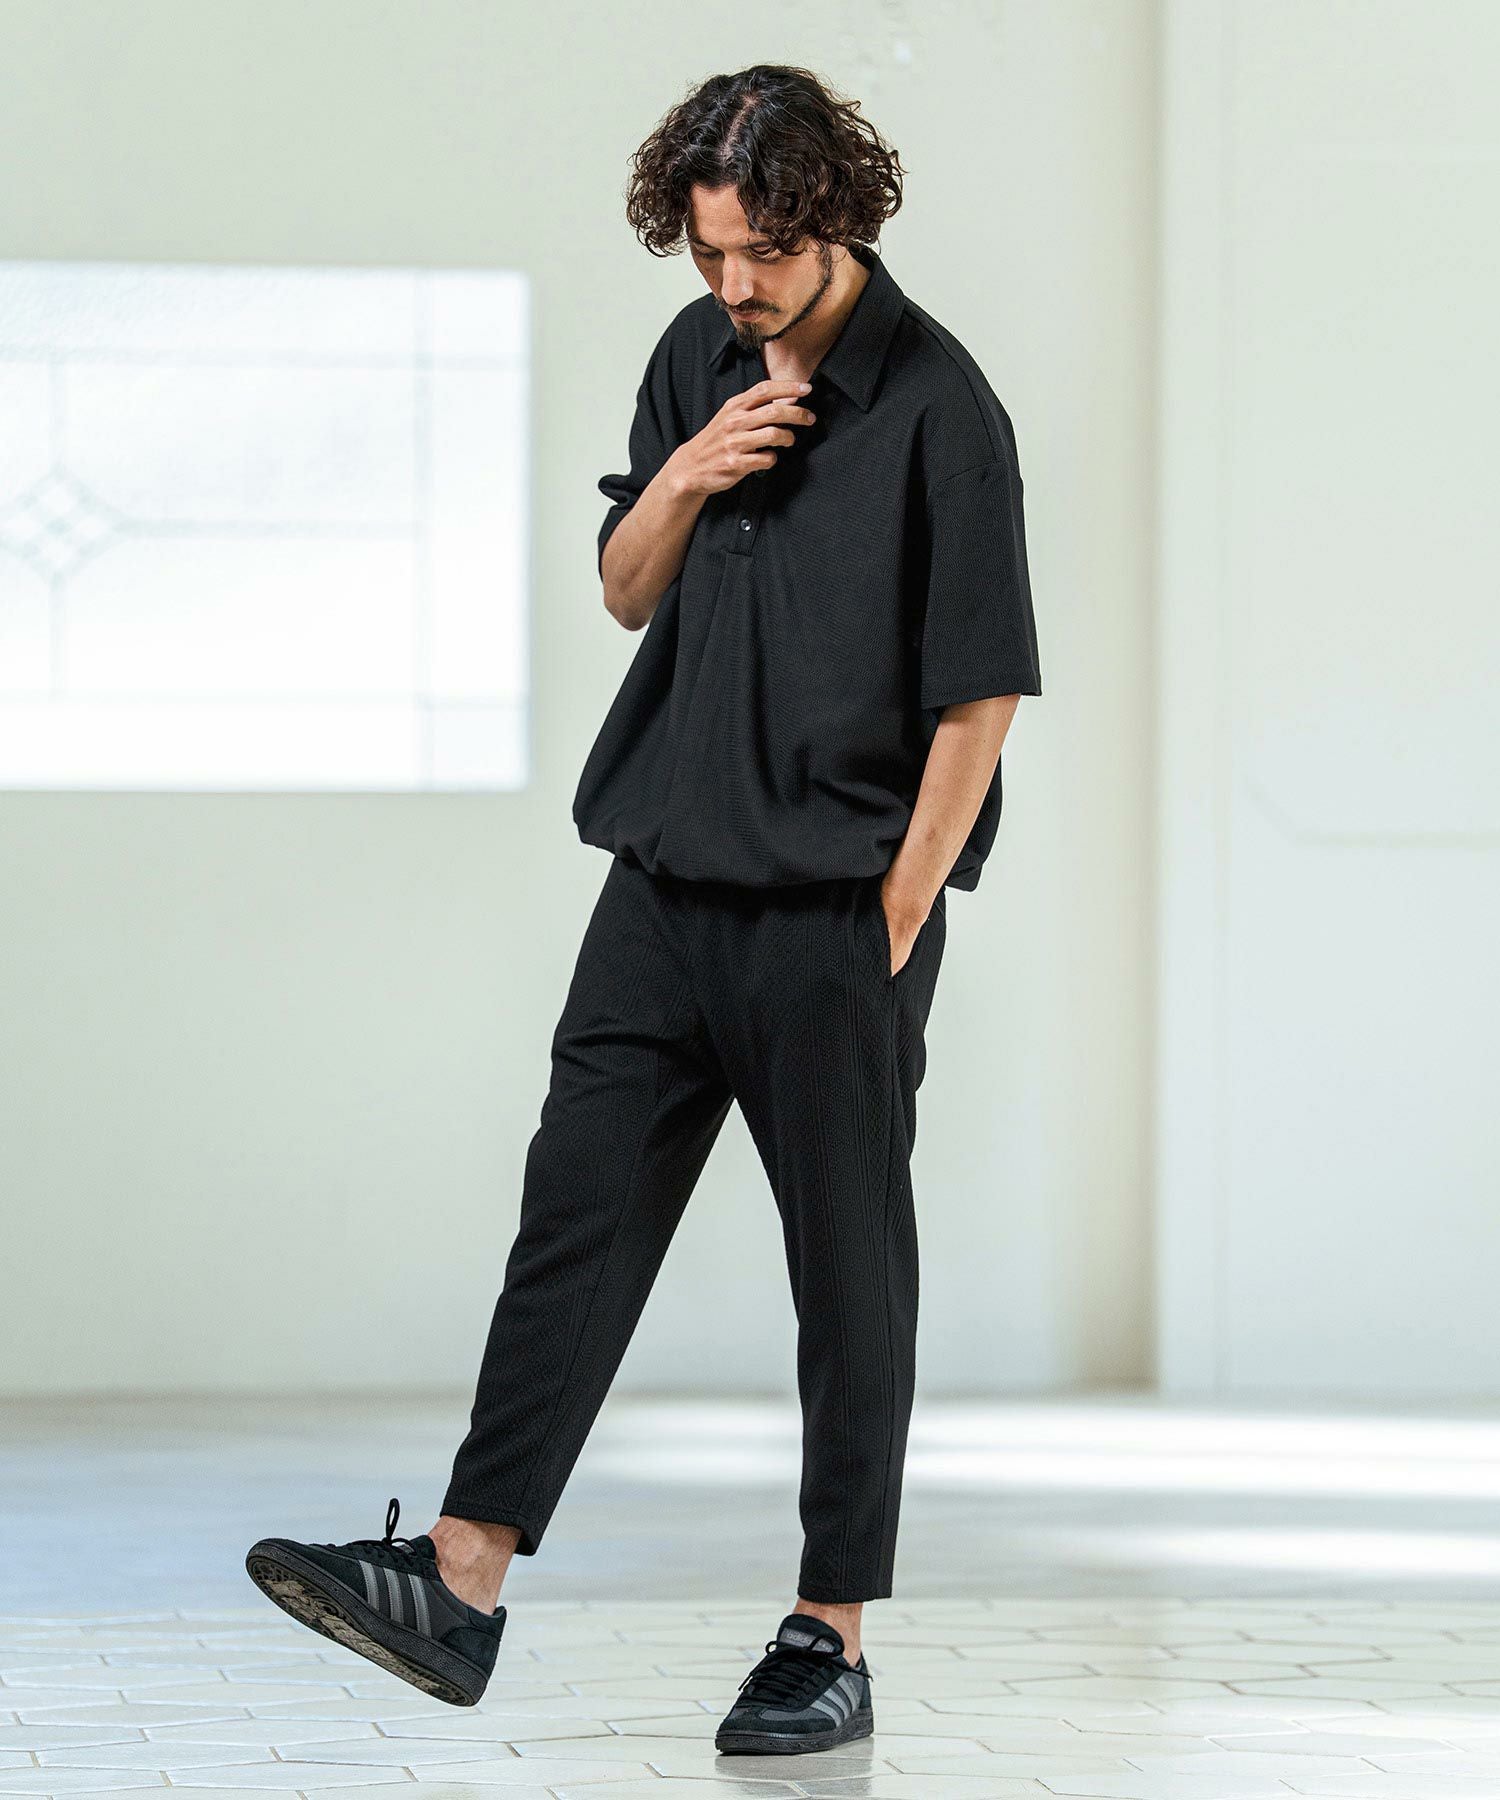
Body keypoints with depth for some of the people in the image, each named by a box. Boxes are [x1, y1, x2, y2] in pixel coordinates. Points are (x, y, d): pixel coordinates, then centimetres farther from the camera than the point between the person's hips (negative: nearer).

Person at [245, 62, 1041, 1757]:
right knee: (577, 1213, 2)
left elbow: (978, 698, -11)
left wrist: (887, 936, -12)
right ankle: (458, 1585, 1)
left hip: (837, 914, -6)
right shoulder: (696, 358, 9)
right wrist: (682, 482, -5)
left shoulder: (939, 409, -11)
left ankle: (833, 1642, 9)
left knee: (847, 1270, 2)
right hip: (667, 883, 6)